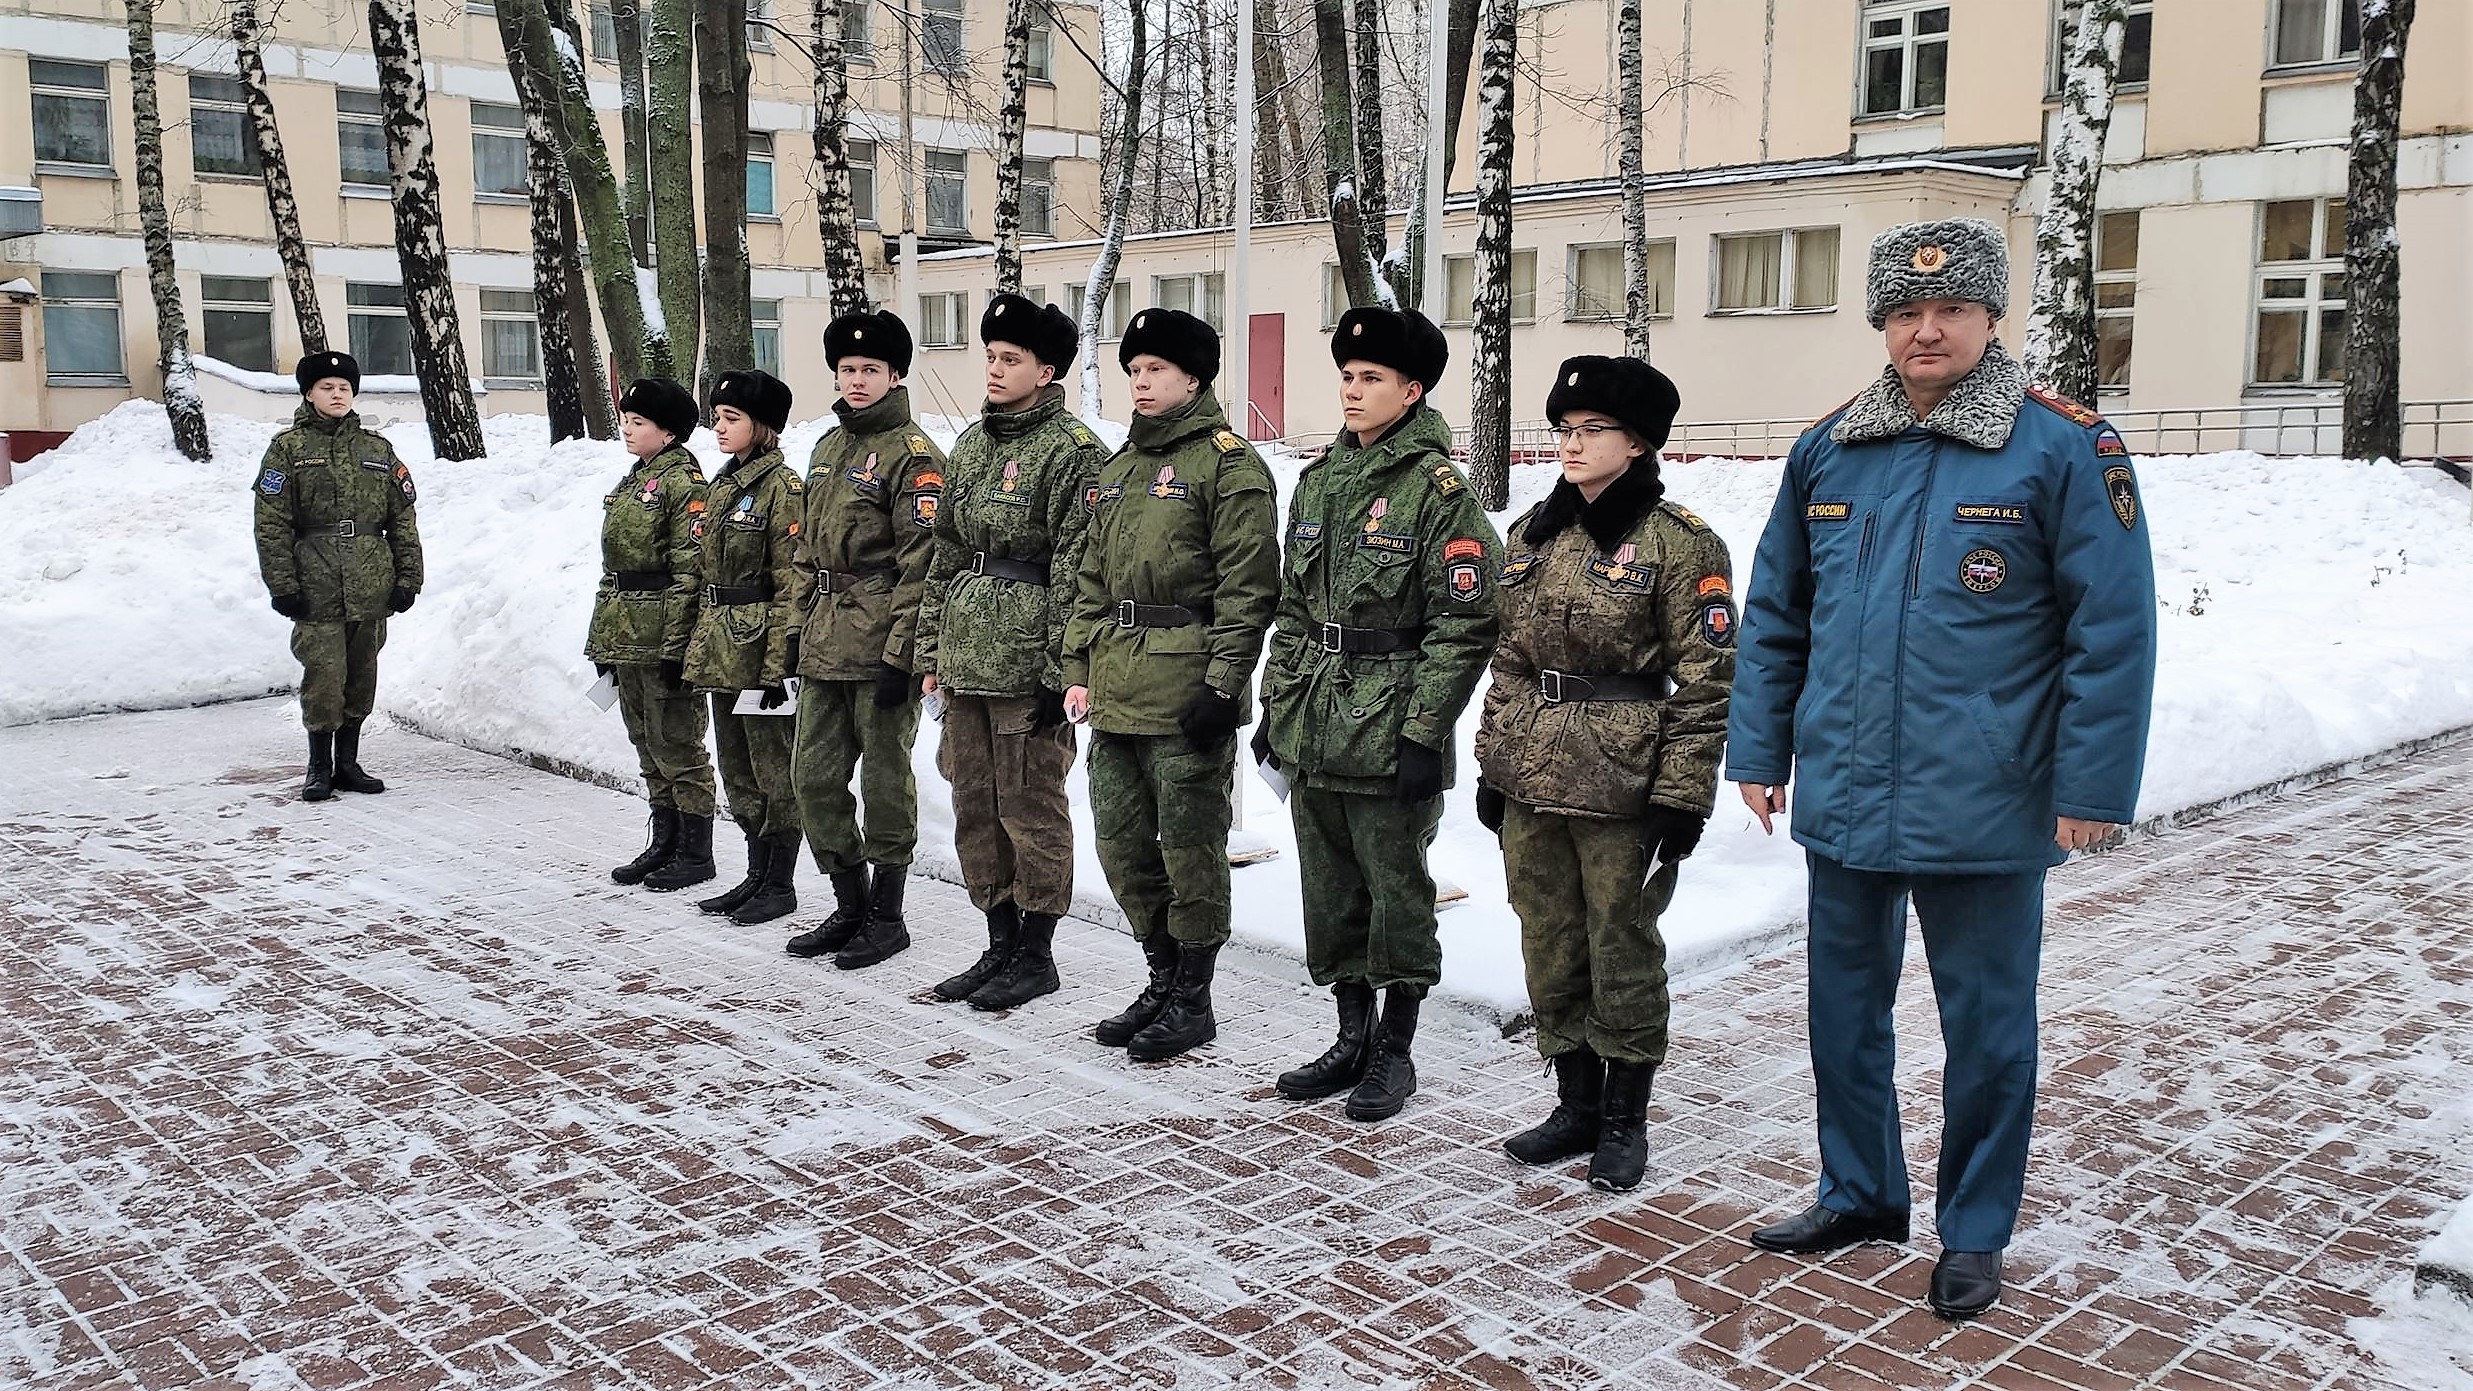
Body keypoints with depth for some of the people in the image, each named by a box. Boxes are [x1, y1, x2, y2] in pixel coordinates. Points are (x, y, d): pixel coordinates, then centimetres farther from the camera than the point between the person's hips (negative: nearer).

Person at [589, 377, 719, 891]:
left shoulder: (682, 482, -11)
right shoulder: (632, 482, 17)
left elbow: (690, 570, -17)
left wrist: (675, 645, -21)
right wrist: (603, 638, 18)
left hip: (662, 635, -9)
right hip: (626, 636, 9)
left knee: (677, 744, -2)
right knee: (648, 745, 15)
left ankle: (696, 854, 7)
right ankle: (665, 843, 25)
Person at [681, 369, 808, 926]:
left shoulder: (782, 487, -12)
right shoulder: (721, 486, 15)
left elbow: (791, 584, -16)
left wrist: (778, 663, -19)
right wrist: (699, 645, 16)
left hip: (760, 647, -9)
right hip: (722, 649, 9)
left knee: (773, 767, 0)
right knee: (737, 769, 14)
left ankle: (780, 885, 9)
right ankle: (757, 875, 24)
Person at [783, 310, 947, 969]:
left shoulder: (912, 454, -9)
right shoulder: (827, 447, 16)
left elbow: (922, 563, -15)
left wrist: (900, 653, -19)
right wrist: (800, 626, 16)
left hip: (881, 644, -8)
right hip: (825, 644, 8)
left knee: (884, 779, 2)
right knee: (814, 775, 10)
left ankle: (886, 915, 15)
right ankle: (850, 907, 24)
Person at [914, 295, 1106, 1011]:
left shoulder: (1072, 450, -9)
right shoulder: (972, 444, 15)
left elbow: (1077, 570, -13)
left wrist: (1062, 670, -17)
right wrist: (932, 649, 15)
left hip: (1028, 660, -8)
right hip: (967, 657, 8)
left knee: (1030, 810, 1)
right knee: (976, 809, 13)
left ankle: (1036, 955, 14)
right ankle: (1000, 946, 26)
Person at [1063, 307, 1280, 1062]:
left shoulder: (1228, 463, -6)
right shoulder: (1122, 467, 18)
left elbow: (1248, 586, -12)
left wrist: (1223, 683, -18)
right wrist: (1080, 671, 13)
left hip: (1187, 689, -8)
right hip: (1117, 690, 8)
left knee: (1189, 846, 1)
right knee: (1121, 843, 12)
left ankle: (1192, 1000, 15)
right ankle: (1164, 980, 28)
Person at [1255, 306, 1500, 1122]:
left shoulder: (1439, 492, -10)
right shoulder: (1318, 481, 12)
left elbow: (1464, 626, -13)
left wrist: (1424, 733, -17)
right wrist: (1276, 703, 14)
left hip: (1389, 737, -7)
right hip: (1313, 732, 7)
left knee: (1396, 892, 4)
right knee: (1331, 892, 14)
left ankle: (1395, 1050, 19)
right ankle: (1352, 1039, 29)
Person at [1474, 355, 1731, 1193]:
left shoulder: (1679, 544, -7)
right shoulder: (1532, 535, 11)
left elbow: (1705, 681, -9)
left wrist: (1683, 797, -12)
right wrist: (1493, 763, 13)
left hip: (1620, 785, -6)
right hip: (1531, 781, 6)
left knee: (1621, 951, 5)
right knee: (1550, 952, 12)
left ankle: (1624, 1120, 20)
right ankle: (1576, 1105, 28)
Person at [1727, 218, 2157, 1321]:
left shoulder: (2064, 448, -7)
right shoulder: (1828, 450, 5)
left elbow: (2113, 629, -8)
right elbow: (1773, 615, 12)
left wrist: (2090, 786, -11)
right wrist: (1759, 751, 9)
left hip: (1985, 808, -4)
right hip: (1842, 799, 5)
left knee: (1985, 1023, 9)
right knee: (1845, 1005, 16)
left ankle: (1974, 1232, 27)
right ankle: (1858, 1194, 36)